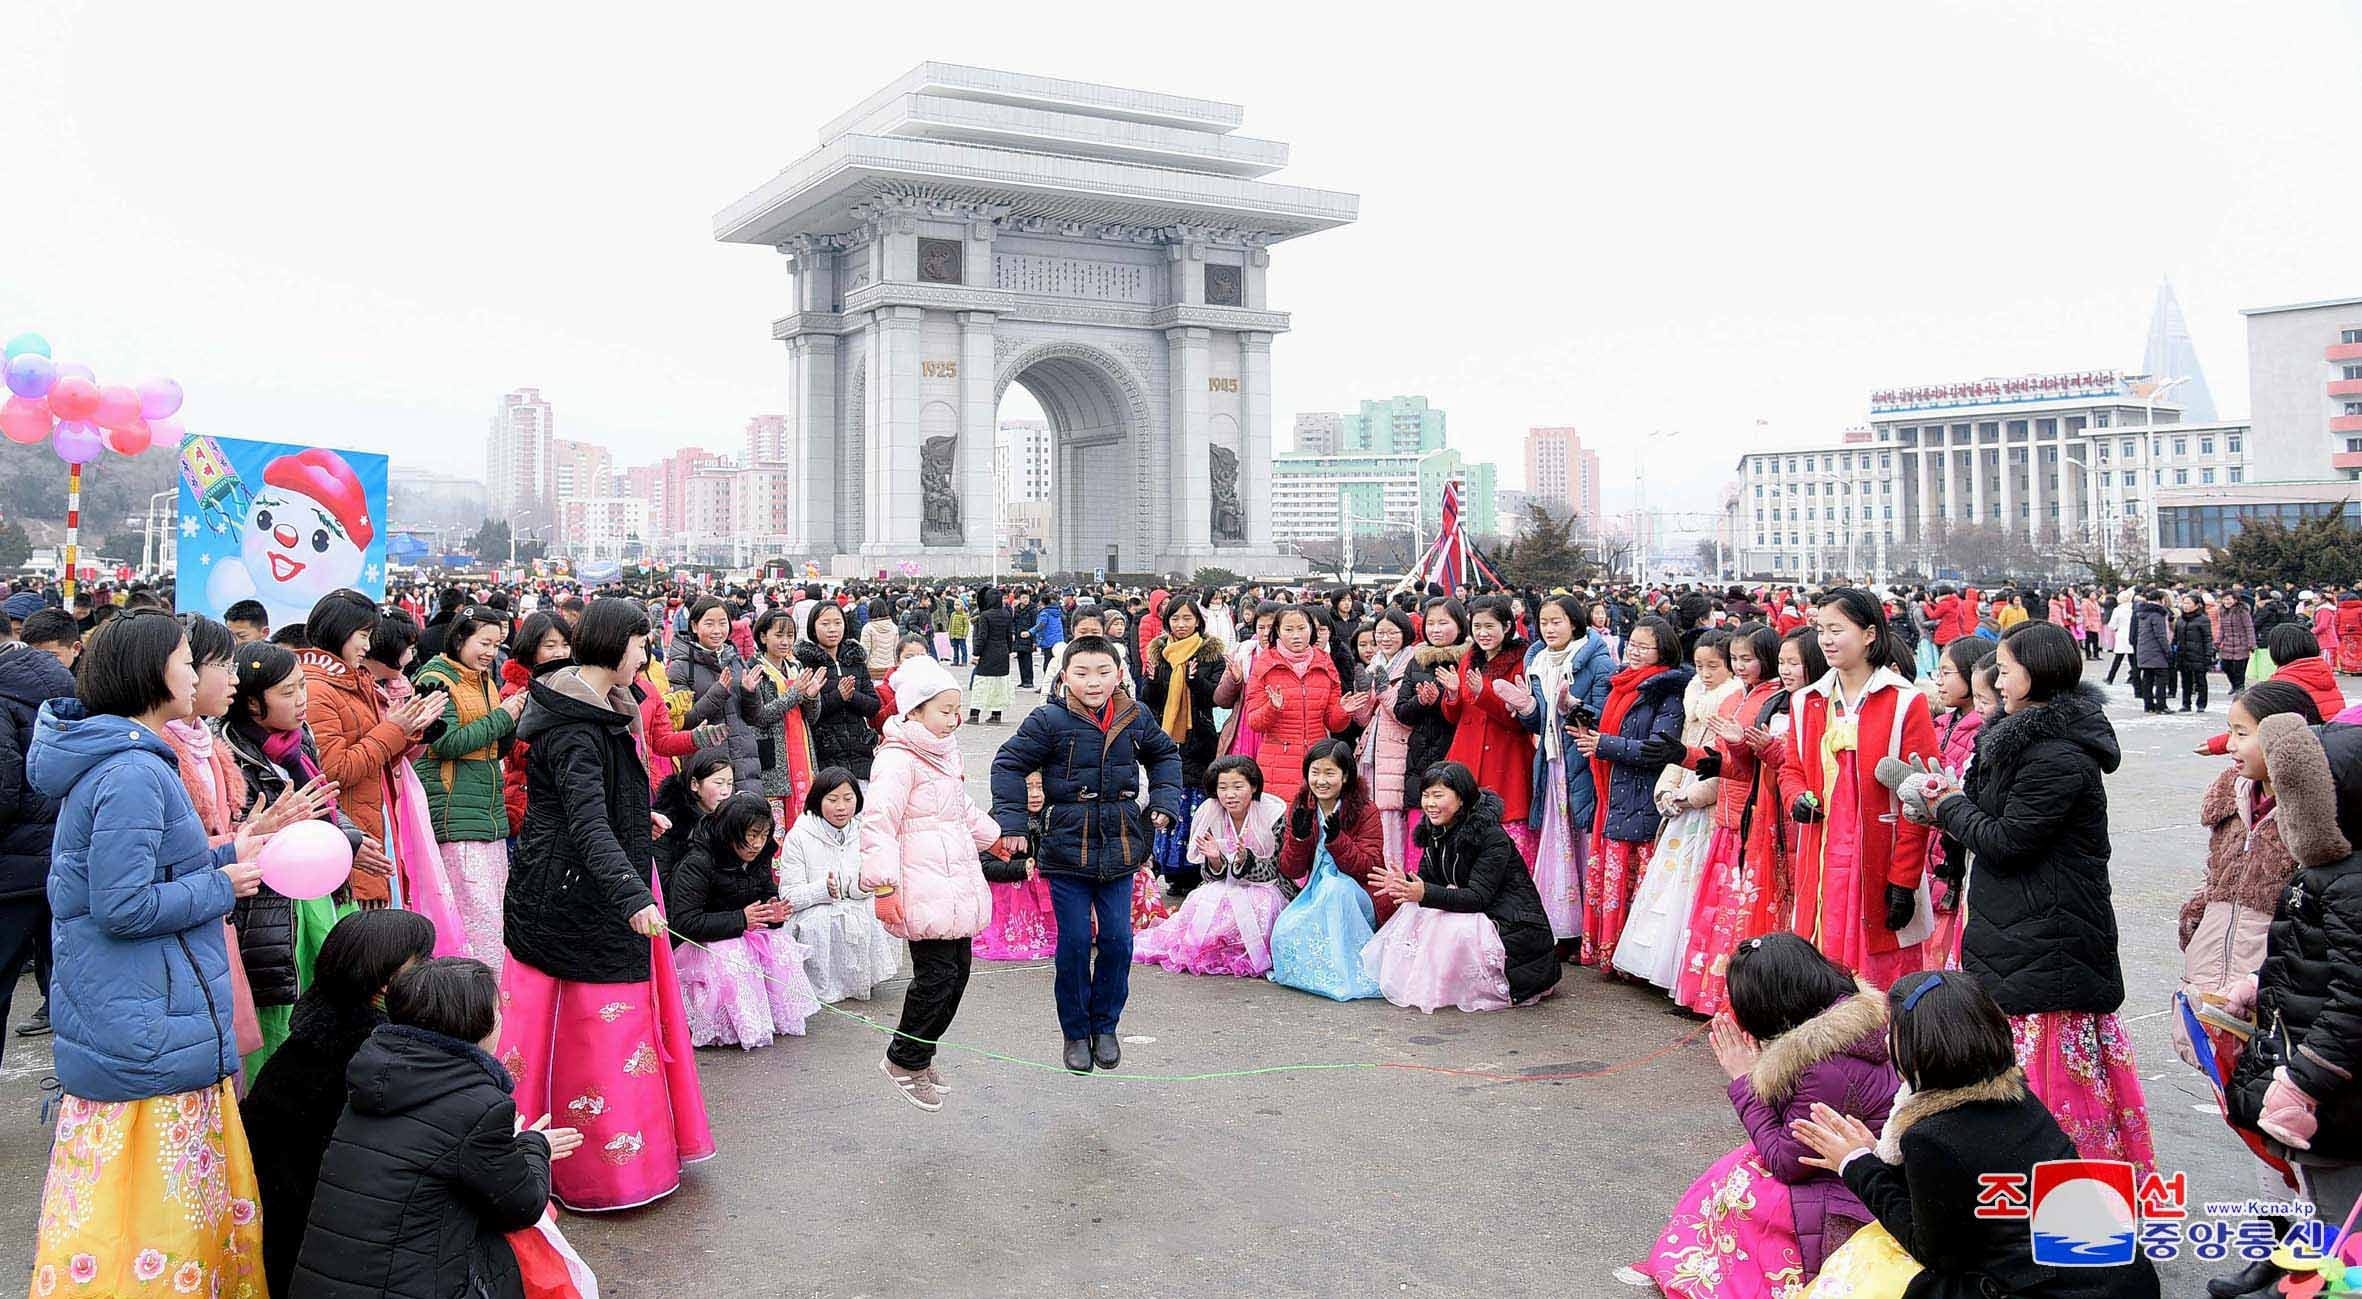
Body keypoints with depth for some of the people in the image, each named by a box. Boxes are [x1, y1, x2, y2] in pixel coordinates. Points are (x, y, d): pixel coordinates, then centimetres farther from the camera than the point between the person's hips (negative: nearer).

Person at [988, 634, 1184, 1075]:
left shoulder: (1136, 719, 0)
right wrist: (1012, 822, -9)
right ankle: (1075, 1033, 18)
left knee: (1118, 940, 5)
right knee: (1074, 943, 1)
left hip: (1119, 849, 3)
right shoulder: (1050, 721, -11)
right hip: (1067, 850, -3)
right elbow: (1008, 764, -4)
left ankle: (1105, 1026, 23)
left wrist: (1164, 800, 7)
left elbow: (1165, 754, 19)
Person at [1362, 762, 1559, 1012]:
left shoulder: (1491, 836, -21)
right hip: (1471, 916, 8)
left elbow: (1479, 897, -28)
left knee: (1454, 932, -32)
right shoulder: (1438, 832, 3)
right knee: (1415, 916, -12)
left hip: (1515, 925, -8)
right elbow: (1428, 880, 2)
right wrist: (1404, 884, -22)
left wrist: (1426, 893, -40)